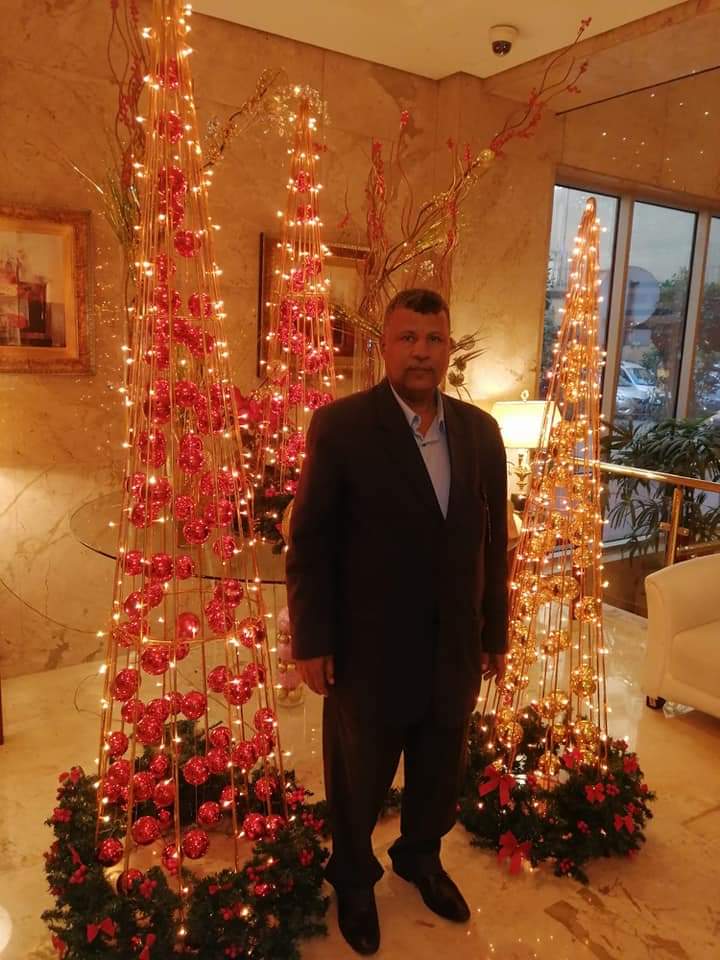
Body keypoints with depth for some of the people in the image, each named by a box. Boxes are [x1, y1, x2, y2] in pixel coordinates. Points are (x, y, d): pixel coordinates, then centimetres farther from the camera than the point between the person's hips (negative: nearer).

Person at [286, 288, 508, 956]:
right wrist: (310, 641, -10)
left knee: (440, 773, 23)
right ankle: (354, 880, 46)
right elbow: (309, 540, -10)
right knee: (358, 780, 18)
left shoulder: (480, 430, 1)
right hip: (369, 649, -4)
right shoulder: (341, 425, -13)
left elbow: (493, 539, 5)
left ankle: (420, 858, 52)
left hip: (455, 649, 4)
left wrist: (495, 633, 8)